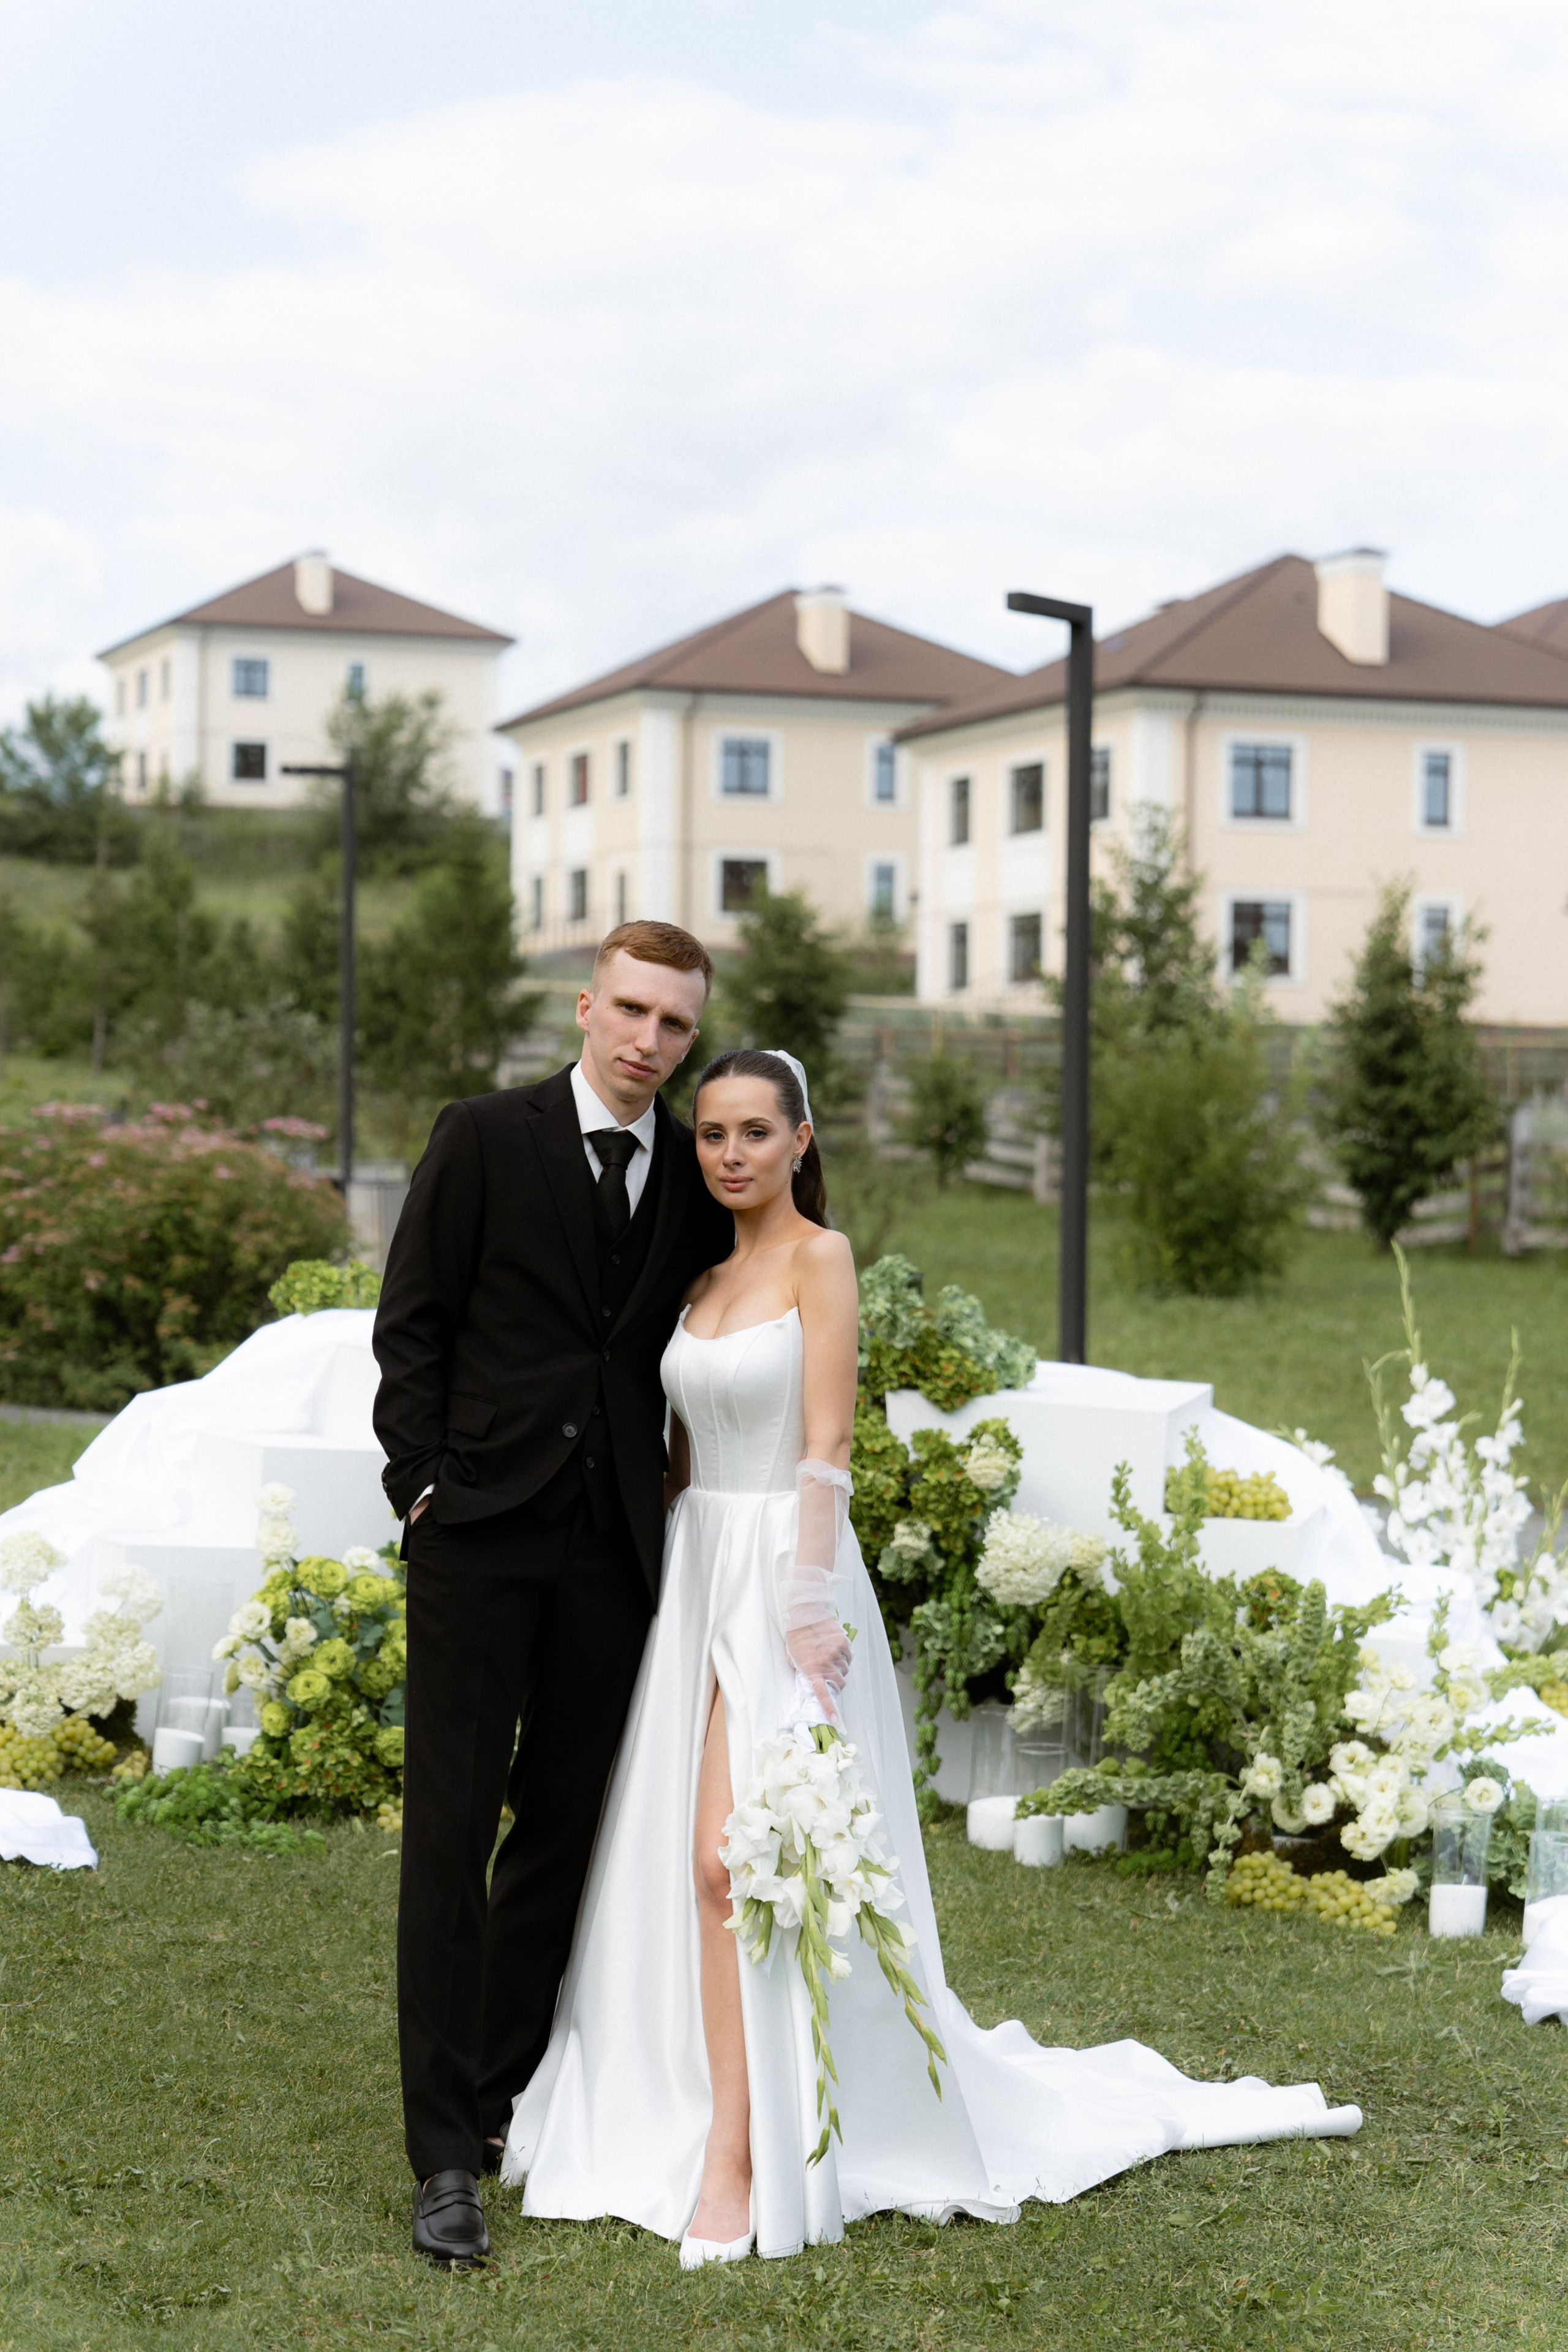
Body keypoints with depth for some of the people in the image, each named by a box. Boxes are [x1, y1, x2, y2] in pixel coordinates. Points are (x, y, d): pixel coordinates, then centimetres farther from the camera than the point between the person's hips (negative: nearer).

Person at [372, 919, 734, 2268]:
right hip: (481, 1534, -4)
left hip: (612, 1549, 4)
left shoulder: (697, 1177, 9)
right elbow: (411, 1323, -1)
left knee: (563, 1832, 9)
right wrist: (423, 1483, -7)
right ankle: (447, 2155, -4)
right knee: (450, 1832, -5)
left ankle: (506, 2096, 22)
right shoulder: (483, 1141, -1)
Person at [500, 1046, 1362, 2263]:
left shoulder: (819, 1257, -7)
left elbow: (825, 1451, -12)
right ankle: (672, 2116, 18)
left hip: (782, 1570, -7)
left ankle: (736, 2160, -7)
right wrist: (662, 1575, 13)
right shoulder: (701, 1268, 14)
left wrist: (808, 1608, -18)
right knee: (672, 1856, 6)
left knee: (732, 1859, -13)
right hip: (694, 1568, 7)